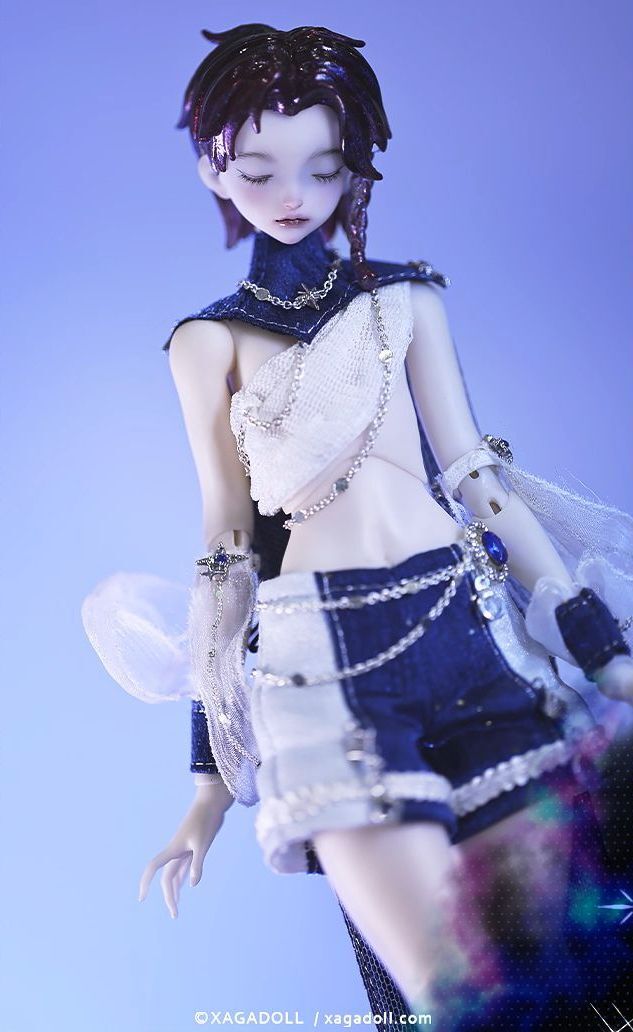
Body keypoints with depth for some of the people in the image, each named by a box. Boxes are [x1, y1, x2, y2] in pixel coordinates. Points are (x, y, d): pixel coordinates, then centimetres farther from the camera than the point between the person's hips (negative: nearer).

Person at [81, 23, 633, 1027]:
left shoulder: (405, 299, 13)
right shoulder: (209, 342, 10)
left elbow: (476, 481, 9)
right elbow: (226, 541, 9)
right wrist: (211, 776, 8)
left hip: (467, 633, 2)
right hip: (320, 663, -2)